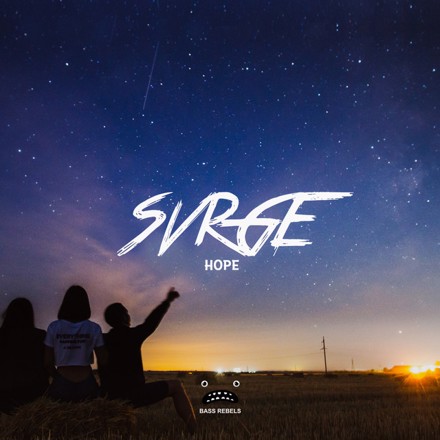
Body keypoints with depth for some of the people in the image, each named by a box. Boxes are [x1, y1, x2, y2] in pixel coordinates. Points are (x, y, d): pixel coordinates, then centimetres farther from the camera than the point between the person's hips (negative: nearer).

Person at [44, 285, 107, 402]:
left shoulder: (54, 327, -2)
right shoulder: (94, 328, -3)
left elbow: (48, 362, 1)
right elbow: (102, 361, 0)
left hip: (62, 385, 0)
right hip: (87, 384, 0)